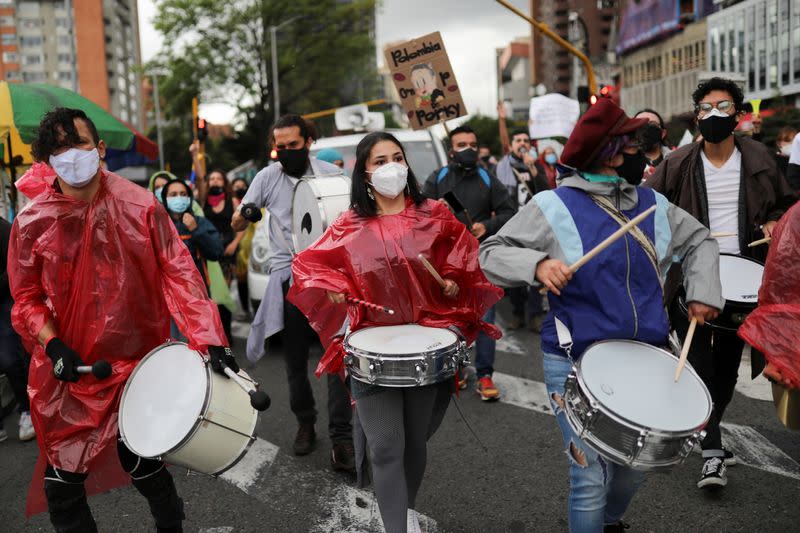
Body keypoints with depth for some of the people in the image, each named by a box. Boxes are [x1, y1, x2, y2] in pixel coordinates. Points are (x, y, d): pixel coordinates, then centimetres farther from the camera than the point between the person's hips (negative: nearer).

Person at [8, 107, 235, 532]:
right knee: (63, 473, 12)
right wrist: (52, 344, -14)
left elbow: (178, 273, -13)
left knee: (139, 459, 12)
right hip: (68, 368, 2)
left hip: (137, 357, -1)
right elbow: (27, 297, 3)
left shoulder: (140, 207, -10)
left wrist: (210, 339, -23)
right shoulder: (31, 222, -6)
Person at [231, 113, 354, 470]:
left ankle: (341, 436, -1)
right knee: (295, 357, 8)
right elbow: (236, 225, 6)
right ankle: (305, 423, 27)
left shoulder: (331, 174, 4)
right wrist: (245, 213, -17)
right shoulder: (268, 177, 6)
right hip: (288, 274, 1)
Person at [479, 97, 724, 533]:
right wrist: (537, 264, -28)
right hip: (577, 364, -5)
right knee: (591, 478, -3)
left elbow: (698, 240, 20)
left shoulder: (653, 204, 7)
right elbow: (492, 253, -10)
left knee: (635, 469, 19)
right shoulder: (553, 207, -9)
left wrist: (702, 291, 4)